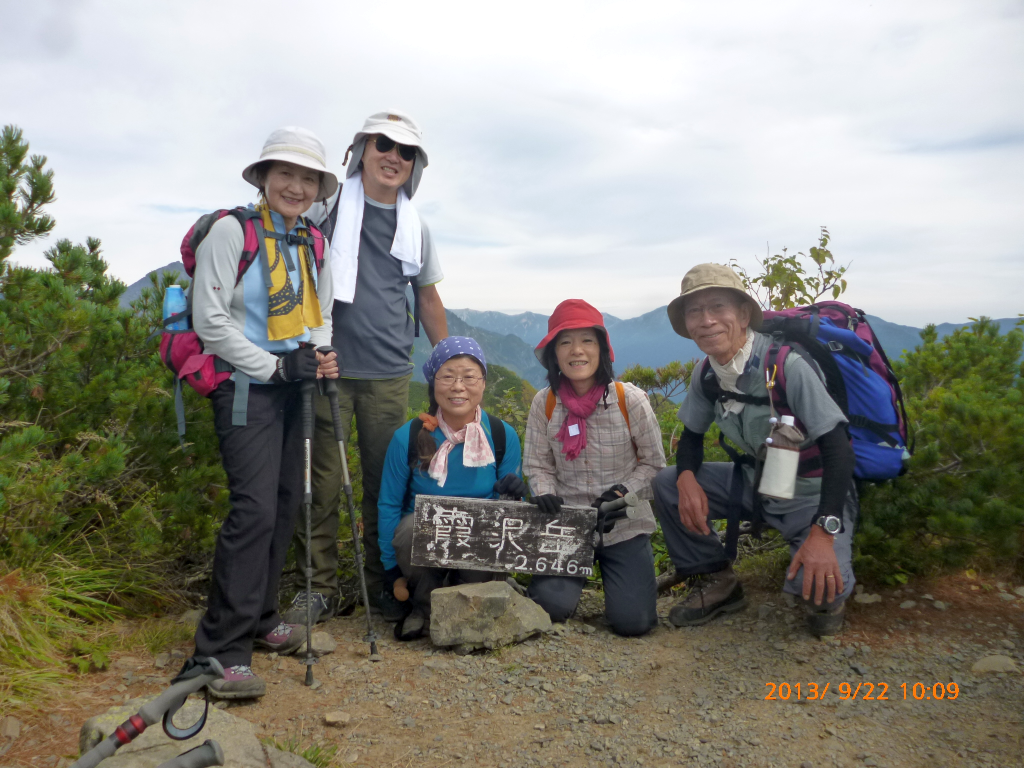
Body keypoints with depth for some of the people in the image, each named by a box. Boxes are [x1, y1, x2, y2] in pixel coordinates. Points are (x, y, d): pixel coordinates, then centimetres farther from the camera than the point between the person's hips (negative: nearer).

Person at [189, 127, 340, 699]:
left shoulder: (313, 243, 12)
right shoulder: (232, 231, -8)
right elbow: (210, 320, -12)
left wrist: (321, 357, -1)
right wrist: (275, 366, -15)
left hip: (292, 389, 7)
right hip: (245, 388, -7)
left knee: (287, 503, 10)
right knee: (255, 508, -15)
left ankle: (260, 618, 26)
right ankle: (224, 650, -5)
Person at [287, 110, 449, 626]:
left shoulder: (414, 227, 15)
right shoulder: (329, 206, 3)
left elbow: (428, 298, 22)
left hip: (389, 372, 3)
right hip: (329, 365, -3)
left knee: (386, 480, 7)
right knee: (323, 479, 1)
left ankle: (381, 583, 21)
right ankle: (321, 588, 15)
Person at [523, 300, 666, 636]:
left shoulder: (631, 400, -10)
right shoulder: (544, 403, -4)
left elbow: (653, 464, -1)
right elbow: (538, 465, 4)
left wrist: (622, 492, -16)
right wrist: (545, 494, -16)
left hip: (625, 526, -1)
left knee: (632, 619, -13)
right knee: (550, 605, -17)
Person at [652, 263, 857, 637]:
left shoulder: (787, 365, -27)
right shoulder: (705, 374, -8)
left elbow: (837, 446, -28)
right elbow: (692, 434, 6)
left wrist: (824, 532, -37)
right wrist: (687, 478, -18)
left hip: (812, 494, -5)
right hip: (755, 483, 6)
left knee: (818, 585, -30)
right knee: (667, 484, -11)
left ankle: (826, 596, 10)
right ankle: (716, 582, 7)